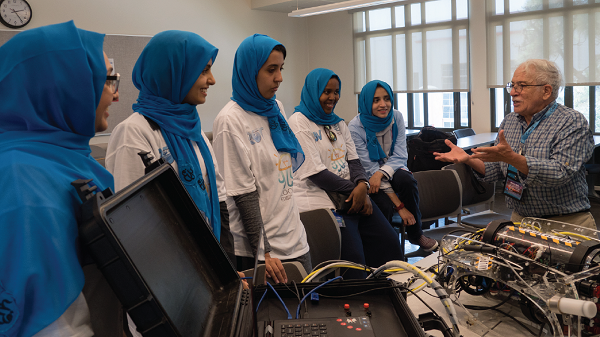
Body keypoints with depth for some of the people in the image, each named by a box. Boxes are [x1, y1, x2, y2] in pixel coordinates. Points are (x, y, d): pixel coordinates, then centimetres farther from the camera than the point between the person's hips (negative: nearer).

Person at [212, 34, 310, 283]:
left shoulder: (276, 108, 9)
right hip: (258, 247, -7)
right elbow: (243, 194, -17)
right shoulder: (230, 121, -15)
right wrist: (263, 252, -17)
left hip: (295, 239, 7)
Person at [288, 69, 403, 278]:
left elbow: (353, 160, 14)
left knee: (389, 242, 0)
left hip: (352, 196, 8)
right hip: (322, 201, -8)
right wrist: (353, 189, -12)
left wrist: (362, 185, -8)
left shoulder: (338, 123, 18)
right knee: (353, 258, -17)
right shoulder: (299, 123, -7)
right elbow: (315, 173, -13)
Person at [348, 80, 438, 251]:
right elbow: (370, 169, -21)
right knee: (384, 206, -33)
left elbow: (400, 157, -8)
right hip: (369, 179, -3)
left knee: (406, 179, -31)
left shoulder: (396, 118, -6)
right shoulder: (356, 127, -19)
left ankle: (415, 234, -11)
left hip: (392, 170, 3)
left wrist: (381, 172, -32)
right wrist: (399, 206, -25)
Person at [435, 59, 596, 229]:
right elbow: (497, 170, 12)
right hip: (519, 219, 5)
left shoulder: (572, 122, -9)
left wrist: (512, 158, -32)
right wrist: (468, 159, -6)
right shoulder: (509, 121, 10)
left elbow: (561, 173, -23)